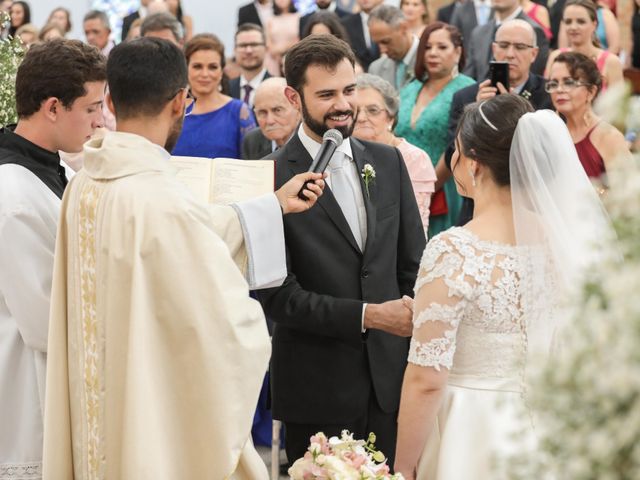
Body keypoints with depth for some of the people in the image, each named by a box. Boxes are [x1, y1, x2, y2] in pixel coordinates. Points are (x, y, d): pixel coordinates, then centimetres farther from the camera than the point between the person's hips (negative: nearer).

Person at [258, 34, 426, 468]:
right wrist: (368, 315, -19)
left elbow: (414, 265, 10)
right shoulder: (271, 179, -10)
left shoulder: (388, 162, 8)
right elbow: (277, 295, -13)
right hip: (318, 389, -4)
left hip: (390, 379, 4)